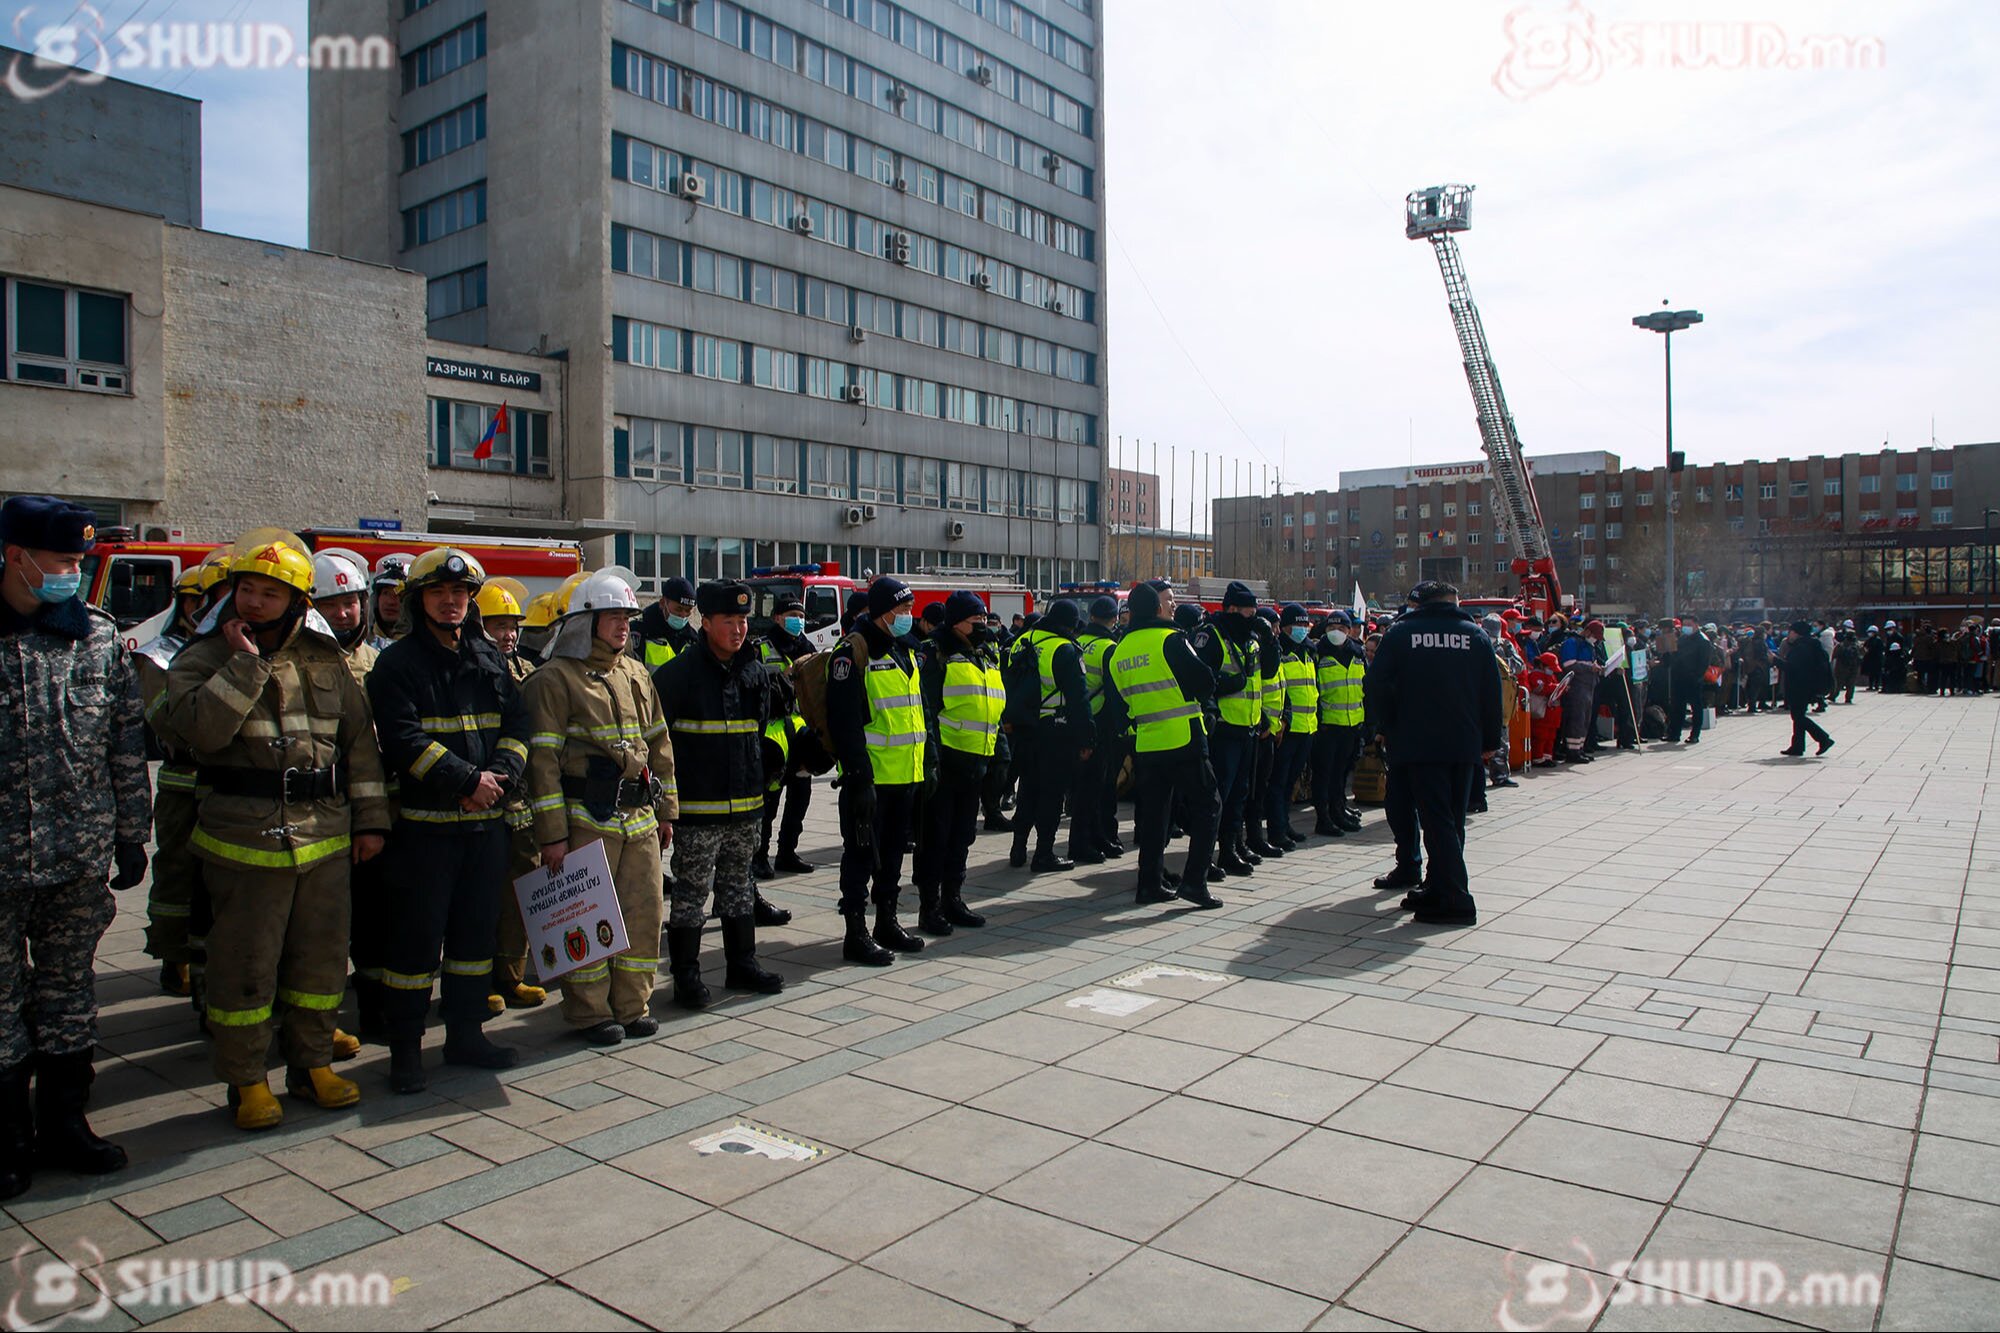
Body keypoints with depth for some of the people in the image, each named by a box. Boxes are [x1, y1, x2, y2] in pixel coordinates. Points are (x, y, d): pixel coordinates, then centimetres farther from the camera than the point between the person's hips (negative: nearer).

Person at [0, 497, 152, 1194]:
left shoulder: (98, 634, 3)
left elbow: (127, 740, 8)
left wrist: (130, 835, 8)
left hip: (80, 857, 3)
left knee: (68, 992, 14)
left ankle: (63, 1122, 28)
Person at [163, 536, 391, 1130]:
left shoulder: (326, 658, 8)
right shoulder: (204, 657, -2)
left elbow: (359, 738, 11)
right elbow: (199, 728, -21)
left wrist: (370, 818, 8)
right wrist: (246, 662, -20)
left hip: (325, 836, 4)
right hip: (245, 838, -3)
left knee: (321, 955, 12)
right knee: (246, 963, 4)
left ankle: (313, 1063, 28)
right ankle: (246, 1080, 19)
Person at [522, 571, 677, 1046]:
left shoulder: (636, 675, 14)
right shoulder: (555, 678, -6)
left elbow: (659, 746, 19)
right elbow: (542, 759, -10)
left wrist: (665, 811, 16)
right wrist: (551, 832, -13)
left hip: (640, 817, 6)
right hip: (587, 818, -6)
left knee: (644, 912, 9)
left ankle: (632, 1005, 22)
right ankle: (589, 1012, 15)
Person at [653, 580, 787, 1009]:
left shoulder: (756, 672, 9)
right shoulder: (679, 673, -11)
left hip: (745, 803, 6)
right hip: (698, 807, -6)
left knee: (739, 885, 16)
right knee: (691, 891, 1)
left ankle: (742, 963, 27)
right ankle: (685, 973, 12)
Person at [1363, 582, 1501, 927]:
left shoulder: (1400, 633, 0)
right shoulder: (1474, 635, 6)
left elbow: (1376, 685, -5)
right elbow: (1492, 690, 6)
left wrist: (1388, 728, 7)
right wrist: (1490, 740, 14)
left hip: (1419, 743, -3)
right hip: (1465, 744, 3)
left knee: (1436, 820, -4)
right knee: (1452, 819, 13)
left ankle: (1455, 900, -8)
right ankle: (1438, 889, 19)